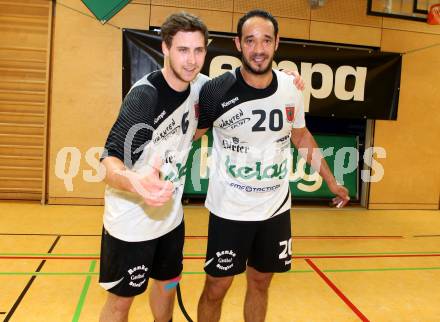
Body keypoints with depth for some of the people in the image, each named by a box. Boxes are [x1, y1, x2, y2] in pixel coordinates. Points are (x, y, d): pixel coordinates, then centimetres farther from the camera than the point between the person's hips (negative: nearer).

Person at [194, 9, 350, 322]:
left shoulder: (291, 88, -3)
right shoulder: (216, 91, -16)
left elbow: (302, 136, 12)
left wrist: (332, 181, 17)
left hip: (276, 208, 4)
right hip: (230, 210, -3)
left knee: (260, 283, 18)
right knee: (216, 287, 8)